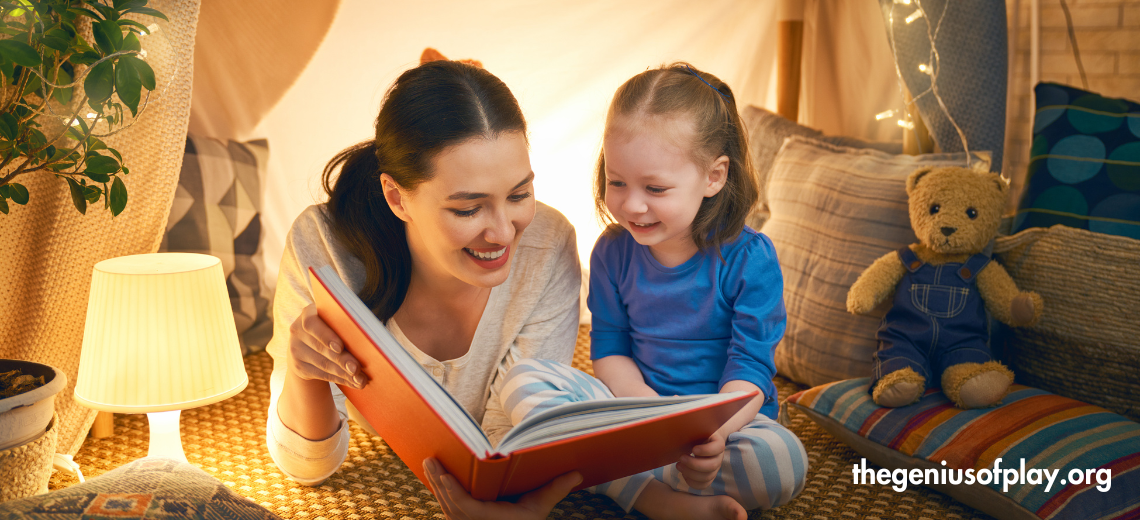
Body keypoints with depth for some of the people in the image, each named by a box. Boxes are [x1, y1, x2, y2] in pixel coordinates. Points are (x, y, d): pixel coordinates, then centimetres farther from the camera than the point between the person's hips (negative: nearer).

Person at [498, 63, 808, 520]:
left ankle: (619, 477, -22)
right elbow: (609, 350, 2)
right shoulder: (612, 253, -1)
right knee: (523, 380, -19)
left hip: (725, 415, -3)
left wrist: (713, 431, -38)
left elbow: (751, 367, -16)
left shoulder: (750, 258, -12)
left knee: (785, 462, -36)